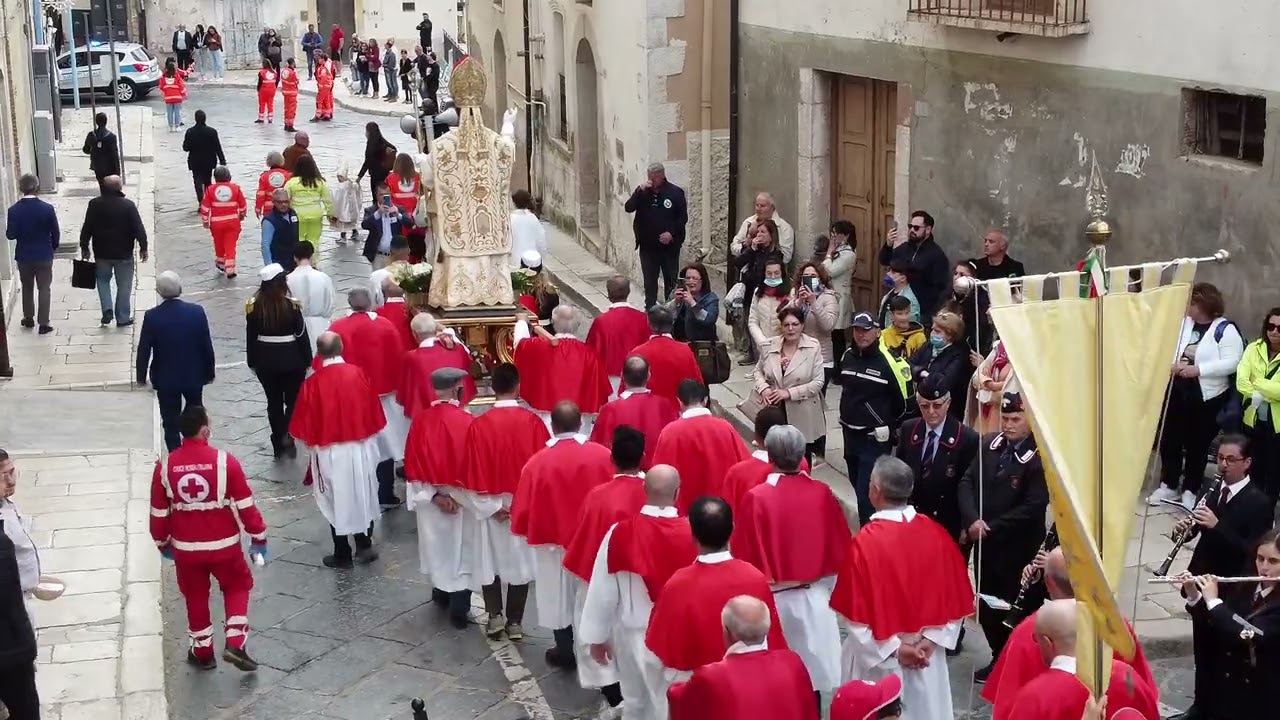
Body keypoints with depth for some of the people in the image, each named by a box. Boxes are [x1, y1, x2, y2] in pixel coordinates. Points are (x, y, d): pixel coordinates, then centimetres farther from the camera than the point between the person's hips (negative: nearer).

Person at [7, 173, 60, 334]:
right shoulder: (47, 209, -14)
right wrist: (53, 247, 11)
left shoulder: (13, 210, -12)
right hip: (44, 255, -1)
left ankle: (28, 318, 30)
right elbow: (56, 233, -7)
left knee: (27, 287, 20)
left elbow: (11, 235, -11)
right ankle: (43, 323, 4)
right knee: (43, 288, 6)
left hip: (23, 256, 1)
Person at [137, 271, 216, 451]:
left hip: (165, 379, -2)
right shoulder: (196, 312, -13)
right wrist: (209, 372, 8)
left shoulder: (152, 316, -17)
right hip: (194, 376, 2)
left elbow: (143, 350, -9)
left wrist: (141, 376, 6)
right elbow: (207, 346, -5)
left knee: (171, 423, 9)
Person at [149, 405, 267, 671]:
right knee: (237, 587, 21)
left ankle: (202, 652, 31)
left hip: (185, 547, 2)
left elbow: (159, 512, 0)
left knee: (195, 597, 21)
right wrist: (259, 537, 2)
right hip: (224, 543, -2)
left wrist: (163, 543, 17)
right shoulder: (224, 461, -16)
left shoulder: (165, 466, -9)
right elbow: (246, 504, -11)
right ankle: (234, 644, 8)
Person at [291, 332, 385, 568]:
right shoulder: (358, 374, -9)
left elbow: (304, 425, -6)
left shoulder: (312, 383, -15)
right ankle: (364, 545, 21)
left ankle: (342, 554, 19)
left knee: (337, 500, 11)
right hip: (361, 447, 2)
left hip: (330, 451, -2)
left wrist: (314, 441, 13)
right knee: (362, 496, 19)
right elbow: (375, 415, 2)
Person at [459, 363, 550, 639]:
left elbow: (473, 471, -12)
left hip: (491, 505, -1)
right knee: (520, 561, 11)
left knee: (491, 559, 16)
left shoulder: (479, 425, -13)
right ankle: (515, 621, 14)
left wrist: (492, 506, -7)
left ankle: (494, 615, 11)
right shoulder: (533, 422, -12)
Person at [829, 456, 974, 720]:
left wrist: (891, 649, -10)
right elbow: (954, 598, -2)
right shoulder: (937, 535, -9)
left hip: (876, 654, -4)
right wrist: (930, 640, -2)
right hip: (926, 655, 4)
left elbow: (856, 610, -17)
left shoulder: (865, 541, -21)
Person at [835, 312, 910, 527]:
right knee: (859, 487, 19)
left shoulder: (889, 361, -17)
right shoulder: (848, 356, 3)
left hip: (874, 438, -7)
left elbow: (904, 400, -10)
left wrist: (889, 426, 1)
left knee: (867, 493, -9)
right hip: (849, 433, 7)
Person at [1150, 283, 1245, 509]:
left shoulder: (1225, 329, -11)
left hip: (1207, 398, -5)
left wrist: (1198, 369, -25)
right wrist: (1172, 364, -12)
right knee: (1169, 440, 10)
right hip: (1176, 393, 5)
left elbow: (1232, 363, -19)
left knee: (1197, 445, 7)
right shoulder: (1183, 323, 7)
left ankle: (1191, 490, 21)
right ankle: (1168, 485, 26)